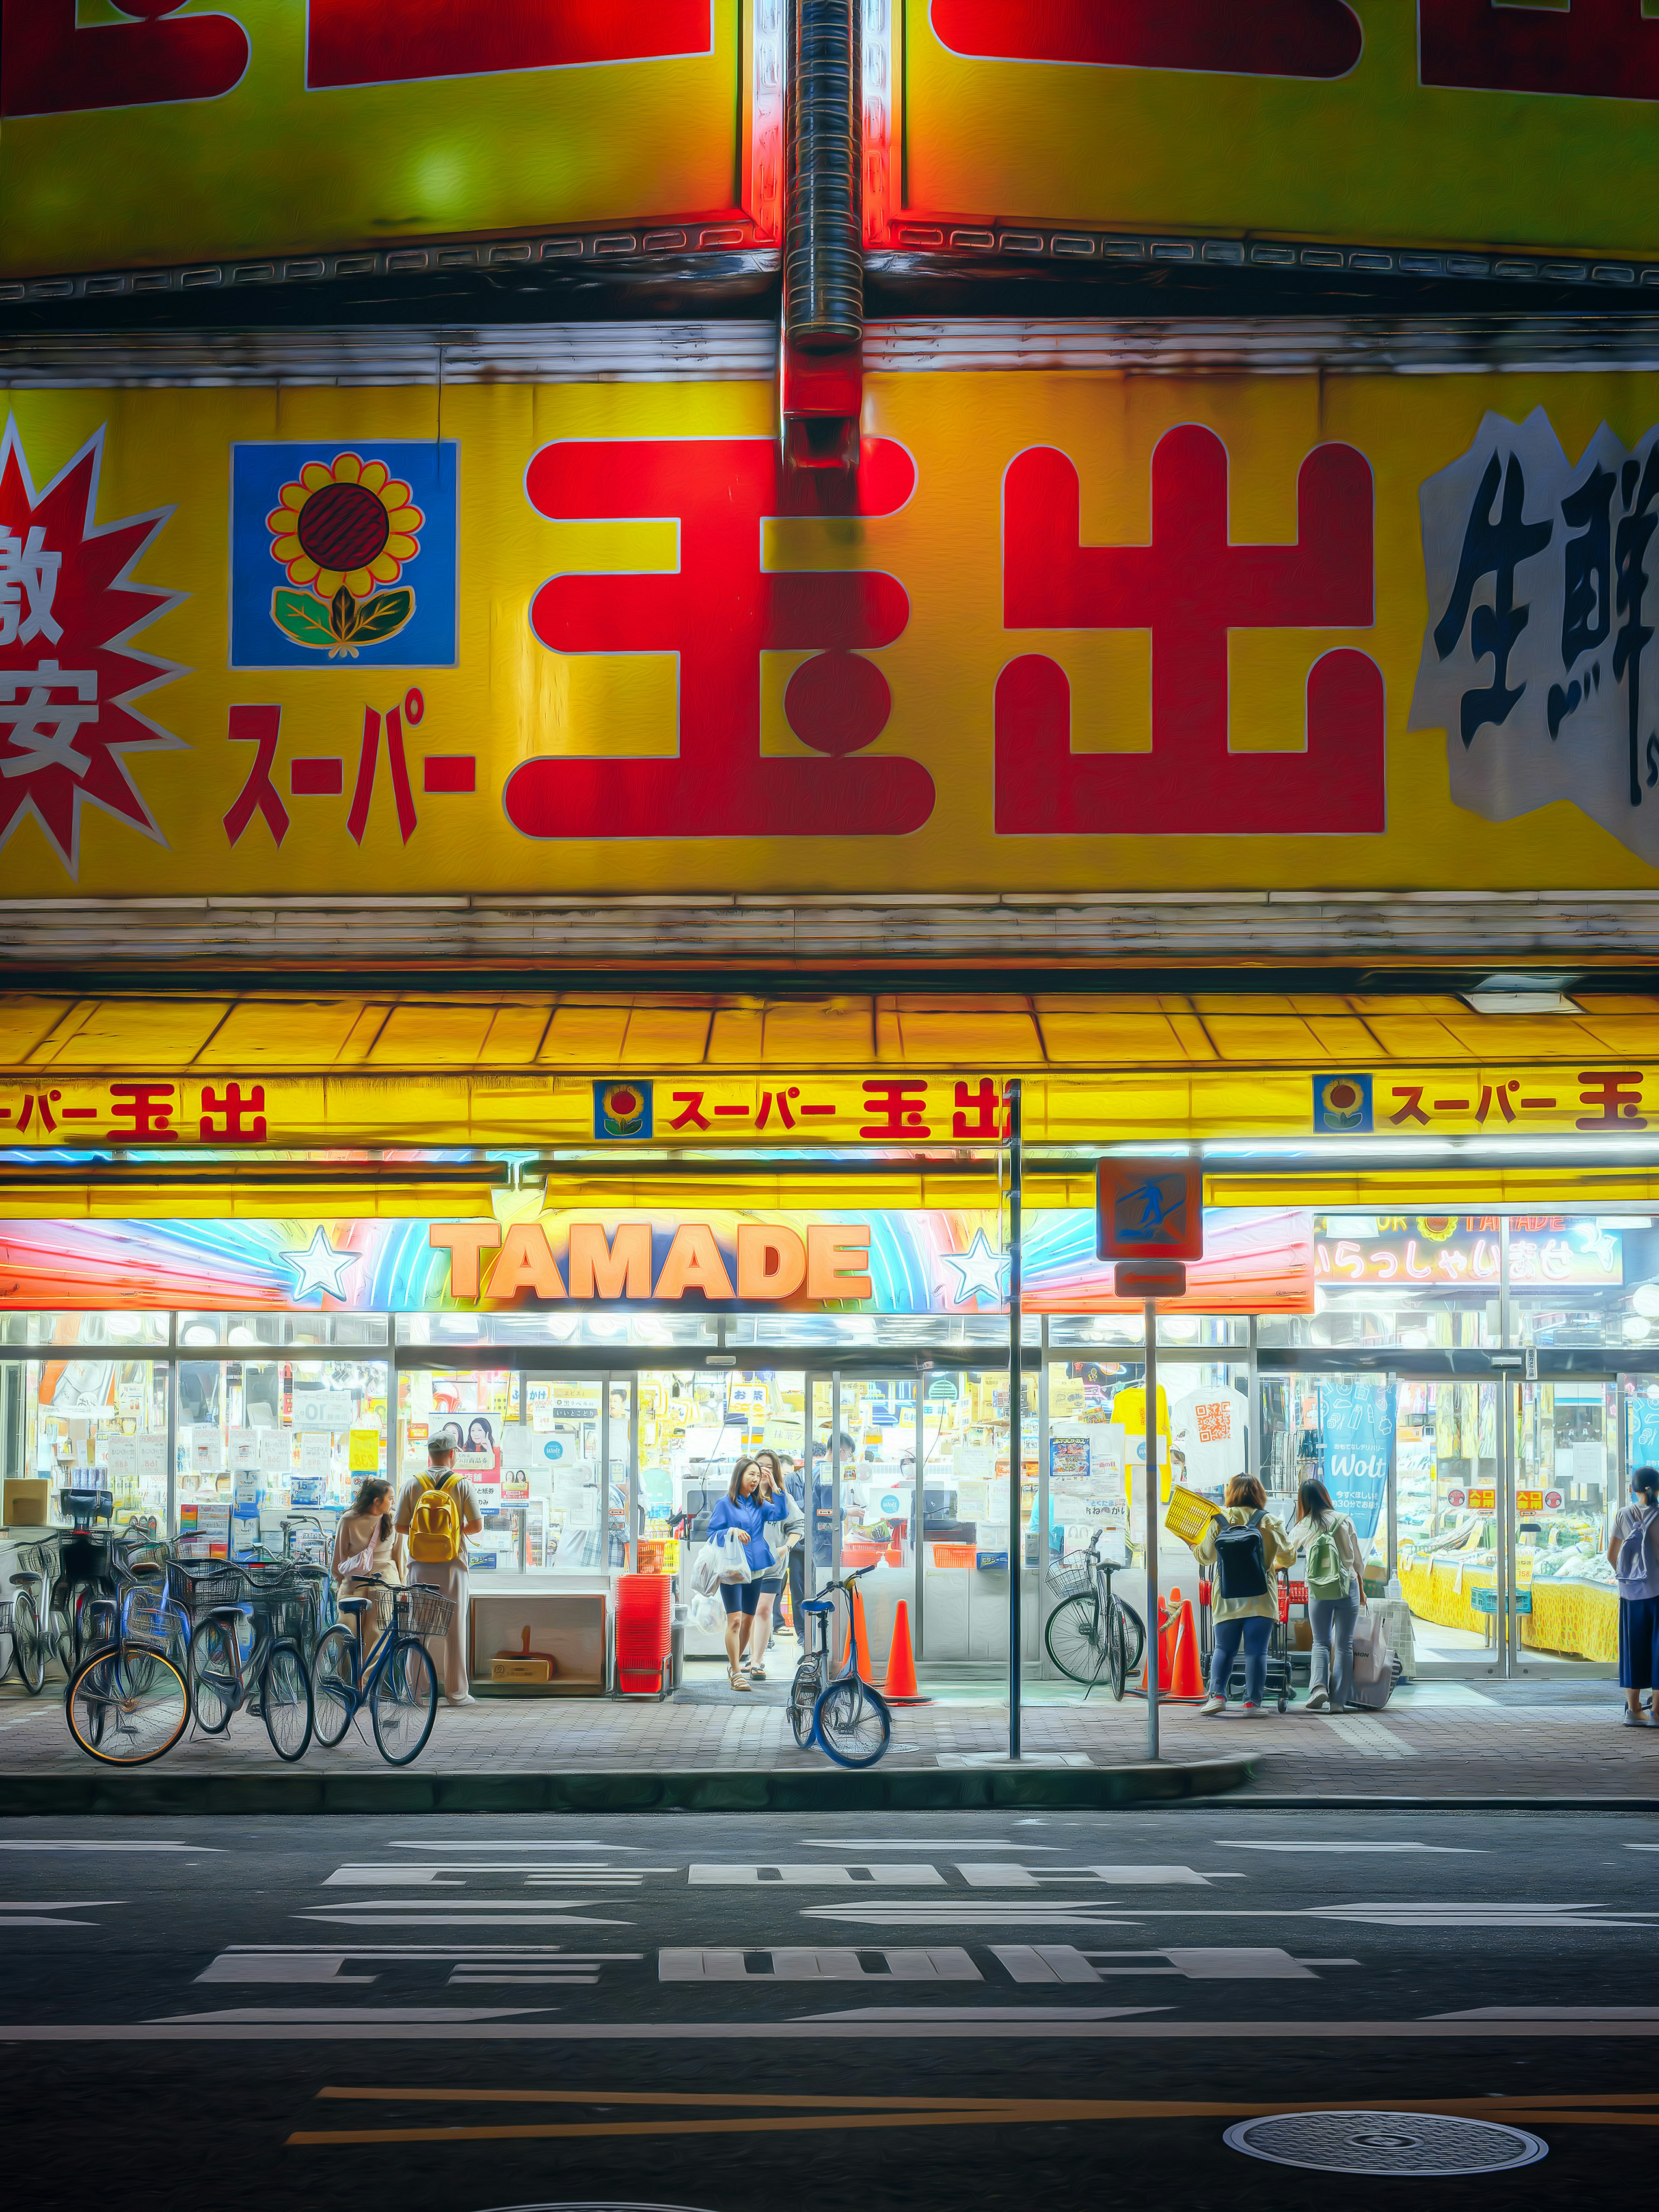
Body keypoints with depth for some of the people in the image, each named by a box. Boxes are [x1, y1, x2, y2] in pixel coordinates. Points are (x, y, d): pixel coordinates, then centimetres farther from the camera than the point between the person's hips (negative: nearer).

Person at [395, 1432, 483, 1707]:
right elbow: (477, 1525, -5)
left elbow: (401, 1526, 0)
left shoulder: (412, 1485, 0)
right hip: (453, 1565, -1)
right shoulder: (461, 1485, -4)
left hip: (420, 1567, 2)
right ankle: (456, 1692, 5)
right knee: (454, 1627, 3)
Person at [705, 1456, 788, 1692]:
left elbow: (781, 1513, -4)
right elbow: (713, 1533, -3)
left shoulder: (759, 1505, 11)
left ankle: (735, 1663, 30)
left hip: (755, 1569, 6)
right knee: (735, 1620, -14)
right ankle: (736, 1674, -11)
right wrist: (733, 1531, -19)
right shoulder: (724, 1504, -1)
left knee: (748, 1620, 13)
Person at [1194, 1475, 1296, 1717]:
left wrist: (1193, 1546, 30)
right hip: (1261, 1597, -1)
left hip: (1227, 1597, 1)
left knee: (1224, 1649, 8)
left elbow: (1206, 1557, 9)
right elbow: (1289, 1557, 10)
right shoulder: (1269, 1522, 0)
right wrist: (1275, 1565, 32)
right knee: (1256, 1651, 1)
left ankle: (1217, 1694, -6)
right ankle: (1253, 1701, -3)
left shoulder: (1220, 1521, -1)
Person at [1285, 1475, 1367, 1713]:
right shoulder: (1345, 1521, 2)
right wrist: (1361, 1589, 20)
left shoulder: (1303, 1528, 2)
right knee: (1344, 1644, 5)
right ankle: (1339, 1700, 3)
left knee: (1321, 1643, 9)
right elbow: (1357, 1559, 6)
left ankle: (1319, 1686, -15)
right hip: (1348, 1587, 0)